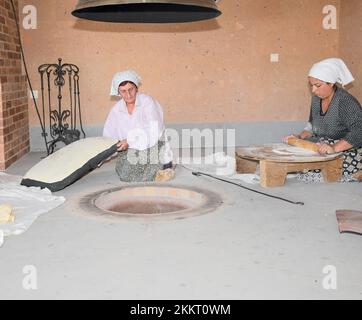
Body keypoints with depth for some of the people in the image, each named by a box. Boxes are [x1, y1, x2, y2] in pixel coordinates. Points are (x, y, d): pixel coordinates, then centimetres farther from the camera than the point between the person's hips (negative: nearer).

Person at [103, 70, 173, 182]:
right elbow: (107, 138, 7)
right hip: (131, 157, 5)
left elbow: (154, 133, -20)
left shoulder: (148, 102, -13)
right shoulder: (116, 110, 3)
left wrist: (130, 142, -26)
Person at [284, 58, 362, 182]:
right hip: (323, 147, 9)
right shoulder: (317, 98, 6)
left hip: (348, 153, -9)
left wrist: (334, 148, -41)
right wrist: (300, 137, 3)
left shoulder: (346, 102, -19)